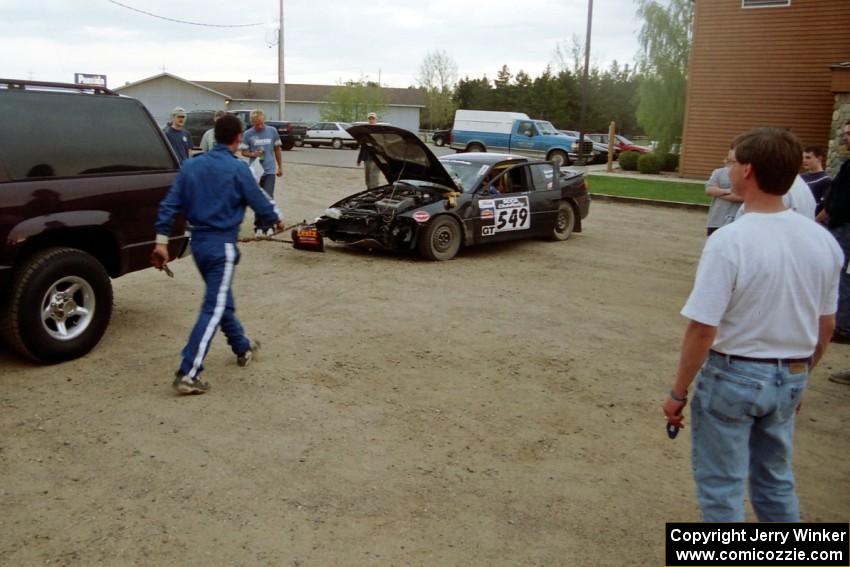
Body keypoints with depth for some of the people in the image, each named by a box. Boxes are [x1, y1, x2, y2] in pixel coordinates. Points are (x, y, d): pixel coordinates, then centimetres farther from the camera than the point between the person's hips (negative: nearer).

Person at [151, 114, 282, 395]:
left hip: (198, 242, 7)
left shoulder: (192, 165, 6)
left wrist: (161, 241, 7)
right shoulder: (237, 168, -11)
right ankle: (187, 375, -10)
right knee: (213, 309, -6)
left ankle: (243, 348, 41)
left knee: (221, 300, 22)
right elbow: (260, 203, -5)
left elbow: (169, 205, 3)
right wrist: (276, 219, 15)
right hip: (222, 245, -7)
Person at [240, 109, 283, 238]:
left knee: (268, 198, -10)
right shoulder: (248, 134, -3)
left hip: (269, 170, 0)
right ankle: (258, 226, 17)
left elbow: (277, 149, 11)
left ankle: (268, 226, -3)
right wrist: (253, 154, -18)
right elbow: (244, 152, 3)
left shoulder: (272, 131, 0)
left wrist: (280, 167, 13)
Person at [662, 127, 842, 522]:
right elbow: (826, 325, 7)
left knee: (721, 485, 9)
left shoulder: (729, 241, -22)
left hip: (734, 375, -6)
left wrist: (678, 392, -10)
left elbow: (703, 329, -21)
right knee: (776, 478, 24)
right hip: (790, 377, 6)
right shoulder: (823, 240, -2)